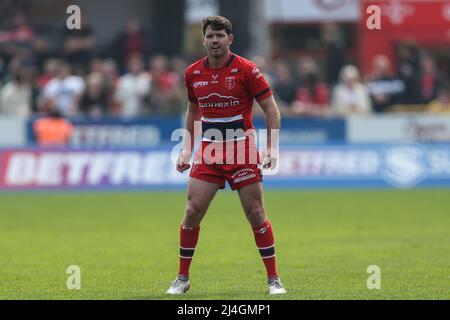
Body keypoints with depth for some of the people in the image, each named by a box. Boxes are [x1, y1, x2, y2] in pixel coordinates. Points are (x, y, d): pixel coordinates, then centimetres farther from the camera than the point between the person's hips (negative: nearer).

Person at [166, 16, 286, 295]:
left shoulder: (246, 70, -8)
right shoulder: (193, 73, 4)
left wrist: (272, 148, -14)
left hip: (243, 151, -3)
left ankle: (274, 279, 6)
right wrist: (187, 149, 12)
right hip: (209, 152, 3)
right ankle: (183, 278, 7)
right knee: (193, 212, -6)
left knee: (256, 213, -4)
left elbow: (271, 108, -5)